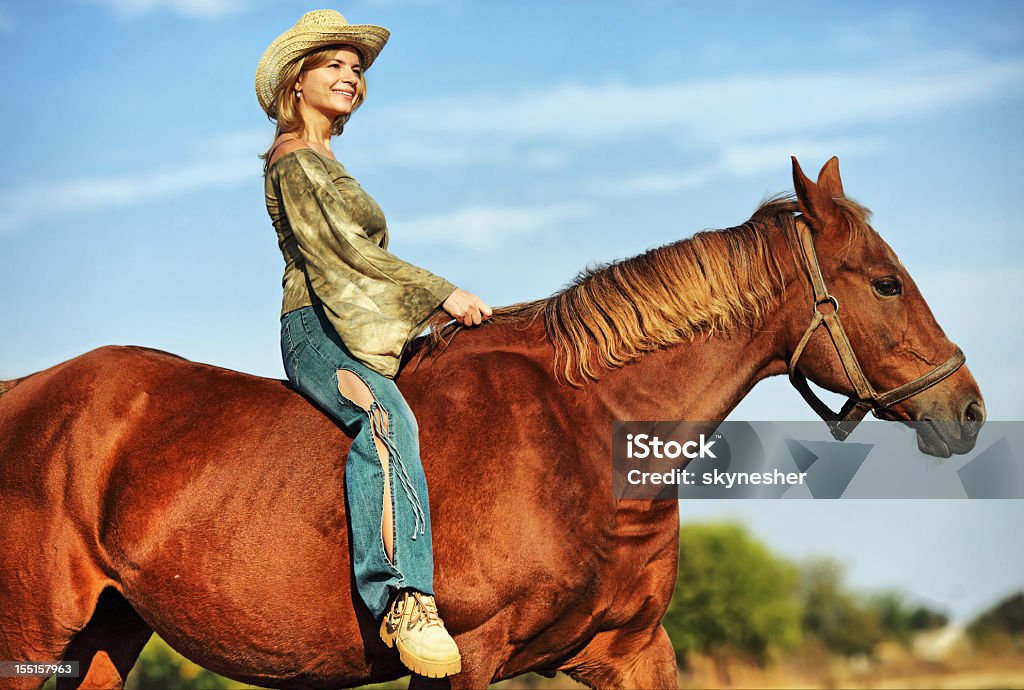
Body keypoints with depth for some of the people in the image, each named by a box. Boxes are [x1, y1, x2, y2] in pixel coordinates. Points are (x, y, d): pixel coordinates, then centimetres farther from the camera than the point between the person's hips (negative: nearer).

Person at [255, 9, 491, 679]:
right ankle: (402, 597, -52)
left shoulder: (322, 162, 27)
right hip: (319, 333, -11)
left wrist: (434, 312, 17)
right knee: (385, 417, -38)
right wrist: (443, 293, -11)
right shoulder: (296, 159, -3)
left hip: (358, 334, 11)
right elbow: (343, 251, -13)